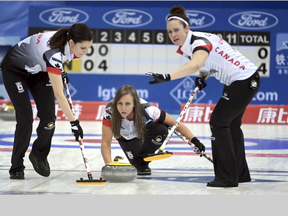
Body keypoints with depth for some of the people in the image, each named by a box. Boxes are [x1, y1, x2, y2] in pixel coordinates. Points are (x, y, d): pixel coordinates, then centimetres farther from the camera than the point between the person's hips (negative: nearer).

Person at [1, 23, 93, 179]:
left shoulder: (70, 43, -21)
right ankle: (16, 167, 1)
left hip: (38, 70, 7)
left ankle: (39, 156, 18)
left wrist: (60, 71, 1)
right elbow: (59, 95, -42)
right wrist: (74, 122, -41)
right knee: (25, 118, -13)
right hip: (15, 69, -7)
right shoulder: (54, 52, -42)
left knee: (49, 117, -4)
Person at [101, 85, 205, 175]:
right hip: (125, 135, 0)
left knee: (161, 129, -31)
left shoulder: (146, 110, -39)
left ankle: (142, 160, -7)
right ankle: (137, 162, 14)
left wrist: (194, 140, -41)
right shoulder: (110, 111, -38)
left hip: (144, 128, 0)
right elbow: (105, 143, -35)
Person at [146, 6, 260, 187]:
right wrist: (202, 77, -4)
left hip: (246, 81, -10)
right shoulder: (185, 47, 3)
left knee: (218, 122, -12)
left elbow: (195, 65, -48)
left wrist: (168, 77, -58)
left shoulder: (200, 41, -26)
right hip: (234, 82, 10)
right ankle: (241, 173, 32)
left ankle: (227, 177, -8)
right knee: (231, 124, 19)